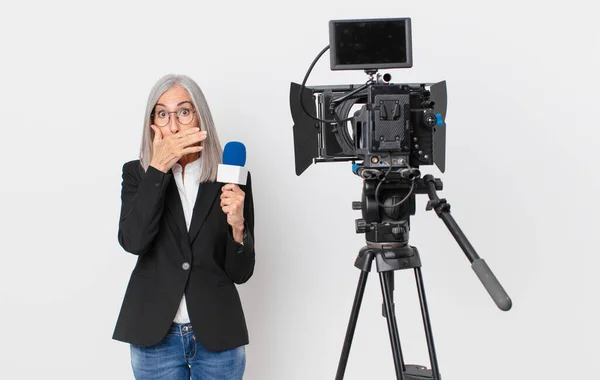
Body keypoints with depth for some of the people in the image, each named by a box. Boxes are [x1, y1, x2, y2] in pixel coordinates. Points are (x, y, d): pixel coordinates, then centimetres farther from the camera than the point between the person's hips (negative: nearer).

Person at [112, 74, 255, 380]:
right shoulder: (138, 173, 1)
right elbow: (132, 240, -17)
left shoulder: (230, 177, -1)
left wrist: (237, 225, -18)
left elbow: (241, 272, 0)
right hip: (156, 336, 0)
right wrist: (158, 167, -19)